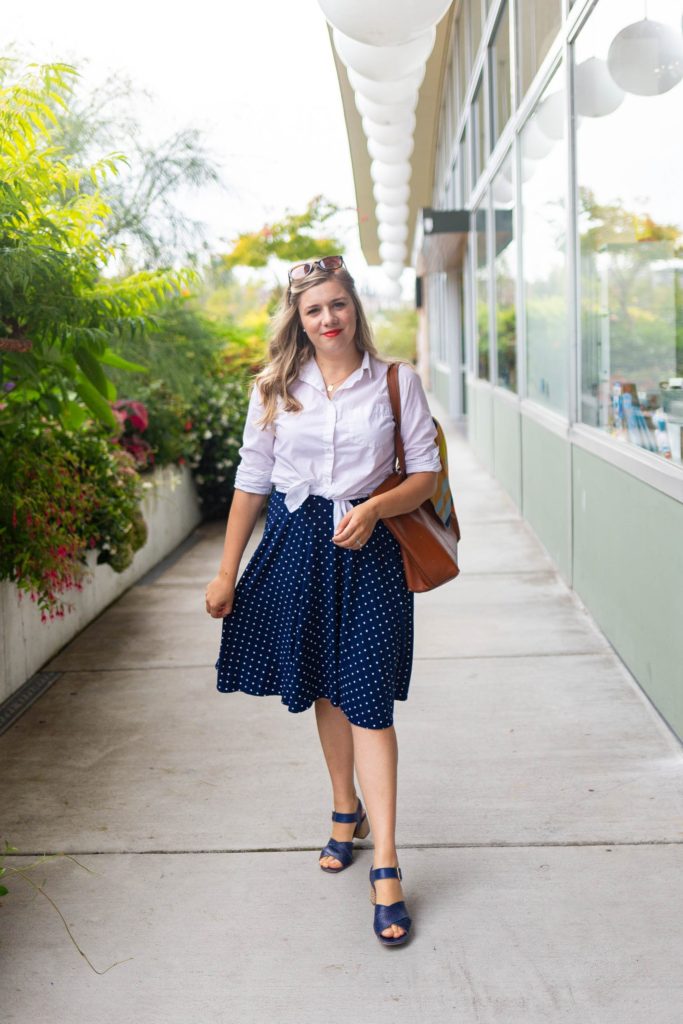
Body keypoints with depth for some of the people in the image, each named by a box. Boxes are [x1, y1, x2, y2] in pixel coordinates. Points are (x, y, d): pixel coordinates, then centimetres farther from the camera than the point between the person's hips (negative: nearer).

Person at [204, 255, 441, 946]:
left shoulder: (396, 382, -1)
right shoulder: (276, 389, 4)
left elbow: (426, 474, 1)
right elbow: (252, 481, 7)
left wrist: (375, 507, -18)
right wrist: (227, 572, 5)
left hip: (367, 550, -2)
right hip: (296, 546, 3)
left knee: (367, 698, -7)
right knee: (323, 689, 13)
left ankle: (385, 867, -3)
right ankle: (346, 812, 36)